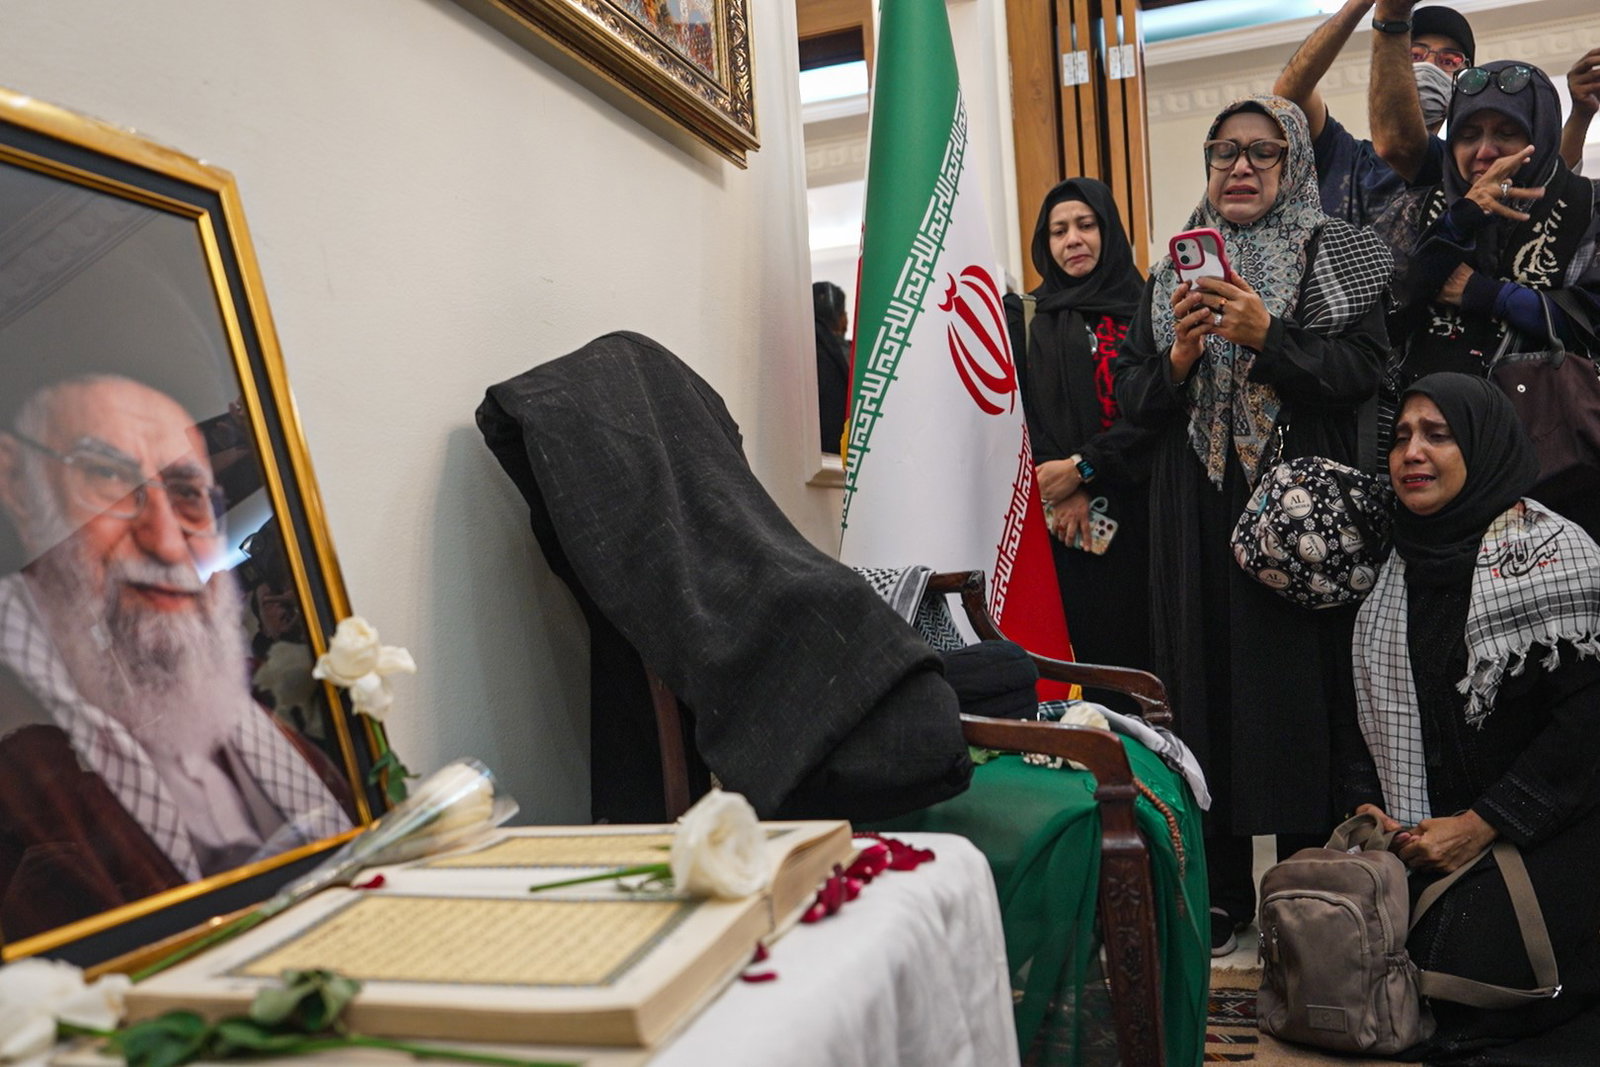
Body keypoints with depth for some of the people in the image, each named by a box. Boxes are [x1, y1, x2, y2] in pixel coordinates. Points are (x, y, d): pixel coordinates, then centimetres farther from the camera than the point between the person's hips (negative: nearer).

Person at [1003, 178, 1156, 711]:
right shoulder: (1034, 320, 11)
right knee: (1091, 641, 0)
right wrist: (1064, 494, -11)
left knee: (1146, 637, 0)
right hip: (1067, 519, 1)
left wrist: (1084, 467, -14)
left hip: (1136, 511, -1)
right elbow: (1026, 410, 2)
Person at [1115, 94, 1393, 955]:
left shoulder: (1336, 253, 5)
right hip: (1198, 519, 3)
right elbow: (1131, 395, 10)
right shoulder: (1172, 271, 15)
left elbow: (1364, 370, -7)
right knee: (1207, 687, 4)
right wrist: (1178, 360, -9)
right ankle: (1220, 891, 15)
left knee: (1300, 687, -2)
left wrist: (1266, 335, -18)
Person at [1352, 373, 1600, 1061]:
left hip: (1545, 834, -5)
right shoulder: (1403, 565, 8)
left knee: (1465, 960, -23)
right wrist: (1376, 808, 1)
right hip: (1429, 829, 6)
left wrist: (1482, 824, -17)